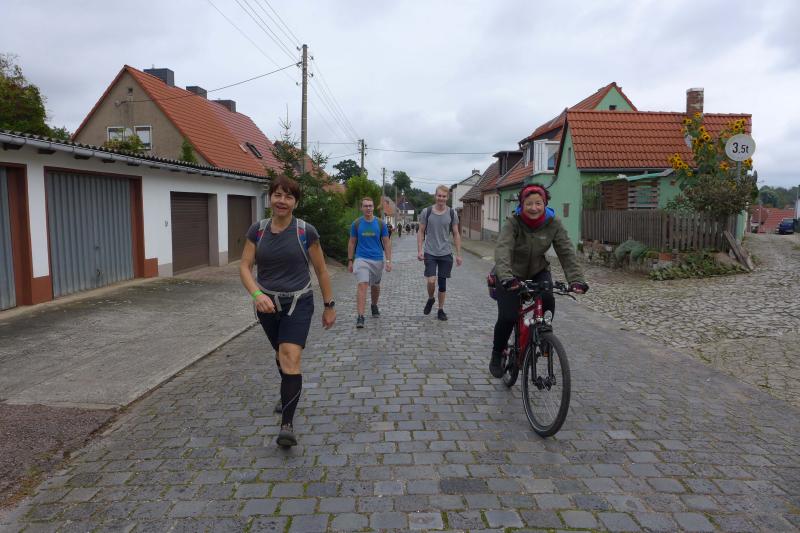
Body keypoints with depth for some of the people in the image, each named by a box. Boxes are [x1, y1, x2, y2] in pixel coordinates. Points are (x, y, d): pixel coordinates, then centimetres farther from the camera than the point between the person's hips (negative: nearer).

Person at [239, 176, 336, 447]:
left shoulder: (306, 231, -9)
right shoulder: (257, 230, -1)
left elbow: (321, 270, -1)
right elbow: (245, 267, -5)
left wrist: (329, 306, 3)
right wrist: (257, 294, -25)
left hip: (298, 304, -4)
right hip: (267, 304, 4)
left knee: (290, 358, -19)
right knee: (281, 353, 23)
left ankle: (287, 425, -14)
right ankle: (288, 393, 50)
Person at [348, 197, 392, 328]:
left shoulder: (380, 223, -1)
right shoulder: (356, 223, -1)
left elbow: (386, 242, 2)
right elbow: (352, 243, 6)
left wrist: (388, 261, -5)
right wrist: (350, 261, 4)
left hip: (377, 260, 2)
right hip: (361, 258, -2)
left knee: (375, 286, 18)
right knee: (362, 285, -17)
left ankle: (374, 306, 45)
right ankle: (360, 317, -19)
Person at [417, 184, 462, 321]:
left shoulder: (452, 213, 2)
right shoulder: (426, 212, -1)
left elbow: (456, 234, 6)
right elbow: (421, 232, 4)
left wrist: (458, 254, 1)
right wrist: (420, 250, -7)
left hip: (446, 253, 2)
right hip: (430, 253, -1)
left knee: (442, 283, 7)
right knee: (431, 281, -14)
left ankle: (441, 310, 21)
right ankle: (430, 299, 18)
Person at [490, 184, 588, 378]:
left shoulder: (553, 223, -16)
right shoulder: (513, 223, -24)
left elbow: (567, 252, -21)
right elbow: (502, 250, -38)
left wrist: (576, 279, -35)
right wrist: (506, 277, -55)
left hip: (538, 271, 2)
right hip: (512, 275, -2)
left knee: (548, 301, -26)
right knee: (507, 317, -13)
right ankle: (497, 355, 14)